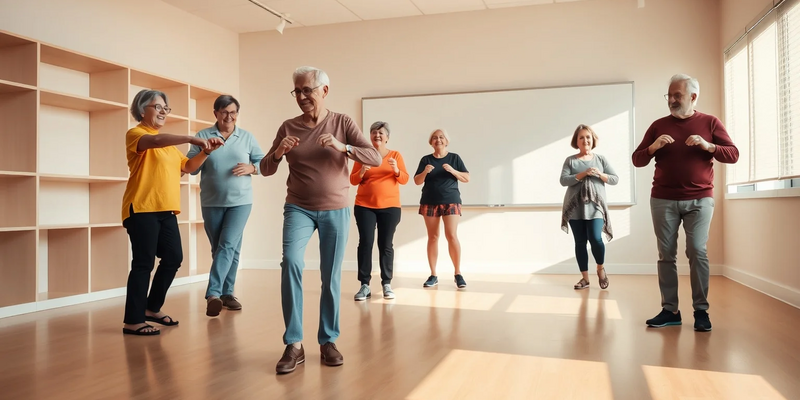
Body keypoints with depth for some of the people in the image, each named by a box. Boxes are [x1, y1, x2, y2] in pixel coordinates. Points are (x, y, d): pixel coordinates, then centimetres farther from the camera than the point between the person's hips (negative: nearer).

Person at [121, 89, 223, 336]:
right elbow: (155, 141, -26)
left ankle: (152, 308, 23)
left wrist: (206, 152, 7)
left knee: (173, 258, 8)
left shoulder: (169, 143, 22)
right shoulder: (135, 134, -3)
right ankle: (133, 321, -1)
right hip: (142, 209, -8)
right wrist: (191, 139, -30)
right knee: (144, 263, -8)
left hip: (166, 210, 8)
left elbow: (188, 166, 22)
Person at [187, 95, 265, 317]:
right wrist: (204, 152, -19)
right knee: (219, 249, 8)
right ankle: (224, 293, 17)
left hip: (240, 201, -1)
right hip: (211, 203, 1)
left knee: (229, 246, -11)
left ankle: (213, 293, -9)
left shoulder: (247, 137, 5)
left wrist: (251, 168, -12)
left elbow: (263, 161, 9)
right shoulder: (202, 136, 2)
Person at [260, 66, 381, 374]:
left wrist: (343, 147, -27)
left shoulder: (342, 122, -2)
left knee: (331, 276, 4)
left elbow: (375, 158, -11)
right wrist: (278, 153, -18)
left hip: (335, 210, 0)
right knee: (291, 262, -20)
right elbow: (265, 170, 3)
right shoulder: (288, 127, 1)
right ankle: (294, 344, -12)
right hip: (298, 208, 0)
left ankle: (328, 341, 19)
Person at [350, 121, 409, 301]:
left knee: (386, 245, 0)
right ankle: (364, 285, -1)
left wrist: (396, 170, -17)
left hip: (389, 207, 0)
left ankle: (387, 284, 7)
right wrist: (361, 172, -15)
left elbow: (405, 179, 2)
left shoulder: (395, 155, 5)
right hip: (364, 206, 0)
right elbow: (353, 180, 5)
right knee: (365, 243, -5)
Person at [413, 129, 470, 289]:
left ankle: (458, 274, -2)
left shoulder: (454, 157, 5)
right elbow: (417, 181, 5)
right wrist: (425, 172, -14)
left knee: (451, 235, -11)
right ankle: (433, 275, 7)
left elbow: (467, 178, 3)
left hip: (451, 201, -2)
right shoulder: (426, 159, 8)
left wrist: (452, 170, -14)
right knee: (432, 237, 3)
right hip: (429, 202, 2)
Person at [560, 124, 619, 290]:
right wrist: (583, 174, -16)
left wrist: (600, 174, -10)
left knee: (595, 239, -13)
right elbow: (563, 180, -7)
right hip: (575, 208, 1)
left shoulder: (600, 159, 9)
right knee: (580, 242, 3)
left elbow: (615, 179, 7)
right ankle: (585, 277, 13)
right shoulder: (570, 160, 6)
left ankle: (600, 269, 15)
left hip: (595, 207, 0)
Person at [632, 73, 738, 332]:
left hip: (699, 199, -1)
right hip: (663, 200, 2)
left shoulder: (710, 123, 7)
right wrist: (653, 147, -12)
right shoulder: (659, 125, 9)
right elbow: (637, 160, 7)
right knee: (666, 254, 0)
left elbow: (733, 155, 2)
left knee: (697, 252, -8)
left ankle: (701, 311, 0)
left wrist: (708, 146, -15)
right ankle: (669, 310, 4)